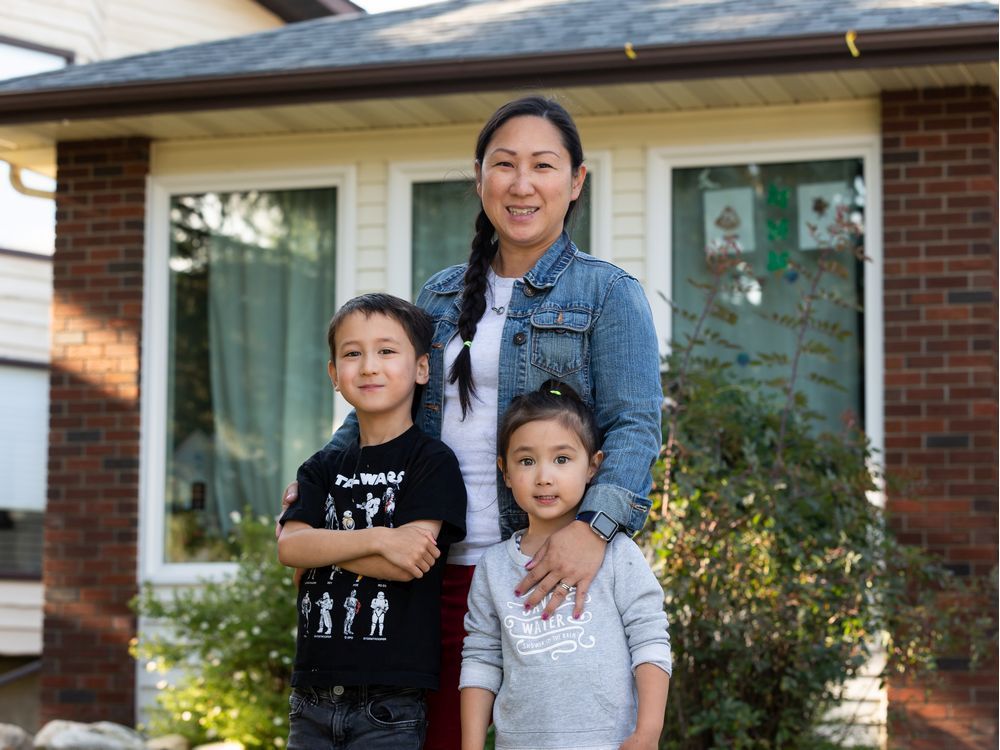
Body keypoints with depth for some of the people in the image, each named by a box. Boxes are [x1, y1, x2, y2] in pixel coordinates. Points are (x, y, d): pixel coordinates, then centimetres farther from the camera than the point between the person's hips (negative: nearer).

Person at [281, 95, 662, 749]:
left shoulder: (608, 294, 0)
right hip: (438, 566, 4)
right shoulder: (442, 296, 16)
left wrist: (593, 527, -27)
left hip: (547, 573, -4)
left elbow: (634, 425, -11)